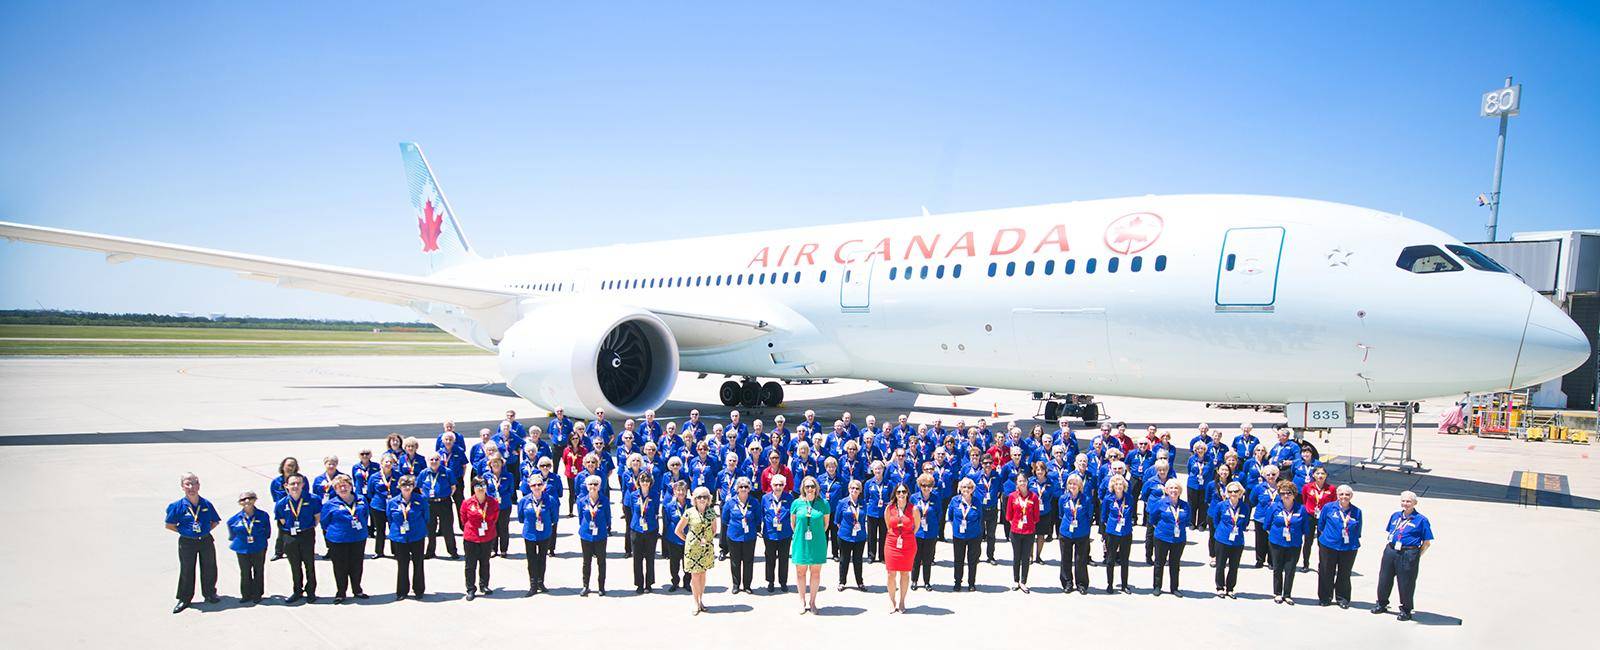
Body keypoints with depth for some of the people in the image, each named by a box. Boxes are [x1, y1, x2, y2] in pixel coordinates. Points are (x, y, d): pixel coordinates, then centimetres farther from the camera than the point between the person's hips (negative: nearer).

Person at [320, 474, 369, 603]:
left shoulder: (361, 501, 5)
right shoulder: (330, 504, -4)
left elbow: (365, 517, 18)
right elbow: (324, 522, 3)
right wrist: (333, 532, 0)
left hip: (359, 539, 3)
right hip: (338, 541, -3)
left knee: (357, 566, 12)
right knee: (340, 568, 5)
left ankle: (357, 590, 28)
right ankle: (340, 593, 19)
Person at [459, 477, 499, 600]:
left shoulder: (493, 503, -4)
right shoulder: (467, 503, -9)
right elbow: (464, 520, 5)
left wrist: (488, 529, 10)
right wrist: (471, 530, 9)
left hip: (488, 538, 2)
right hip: (471, 539, -2)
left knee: (485, 563, 15)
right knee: (471, 565, 4)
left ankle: (484, 585, 30)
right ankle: (471, 589, 13)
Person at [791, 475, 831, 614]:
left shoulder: (823, 503, -2)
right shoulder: (797, 503, -1)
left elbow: (826, 523, 8)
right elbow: (792, 522, 10)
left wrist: (816, 534, 8)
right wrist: (800, 534, 9)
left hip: (817, 543, 0)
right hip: (800, 543, 0)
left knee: (816, 573, 6)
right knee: (801, 572, 7)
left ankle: (812, 602, 18)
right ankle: (802, 601, 20)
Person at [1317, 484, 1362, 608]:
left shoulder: (1356, 512, 1)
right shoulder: (1328, 507, -3)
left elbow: (1358, 532, 9)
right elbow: (1320, 525, 7)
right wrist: (1328, 534, 6)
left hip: (1349, 548, 1)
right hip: (1328, 545, -1)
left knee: (1344, 574, 9)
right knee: (1326, 573, 6)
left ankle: (1342, 599, 23)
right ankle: (1324, 597, 20)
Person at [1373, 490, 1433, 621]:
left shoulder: (1421, 520, -5)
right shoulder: (1395, 516, 12)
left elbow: (1427, 542, -4)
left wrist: (1416, 556, -8)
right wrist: (1389, 548, 11)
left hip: (1408, 554, -5)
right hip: (1390, 551, 5)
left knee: (1406, 584, 2)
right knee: (1384, 580, 11)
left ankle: (1406, 610, 18)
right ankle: (1381, 604, 28)